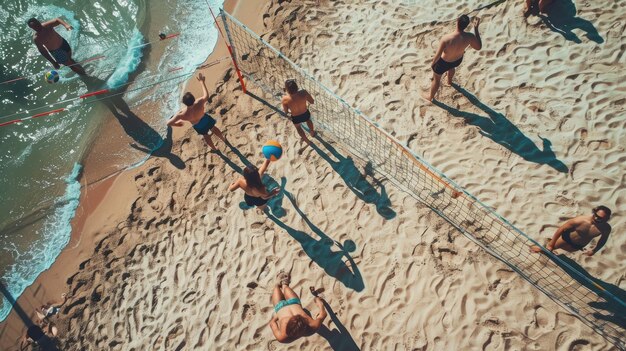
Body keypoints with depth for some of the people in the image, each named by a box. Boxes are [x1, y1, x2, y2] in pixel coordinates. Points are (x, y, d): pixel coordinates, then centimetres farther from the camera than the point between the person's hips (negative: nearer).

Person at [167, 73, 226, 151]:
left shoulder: (182, 114, -40)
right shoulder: (199, 103, -42)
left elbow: (169, 123, -30)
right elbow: (206, 95, -21)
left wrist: (177, 124, -8)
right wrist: (202, 81, -12)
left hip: (198, 126, 0)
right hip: (205, 119, 0)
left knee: (206, 136, 31)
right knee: (214, 129, 34)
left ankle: (214, 148, 58)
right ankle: (223, 139, 62)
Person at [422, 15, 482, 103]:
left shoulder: (446, 39, -40)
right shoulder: (469, 37, -29)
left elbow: (438, 55, -28)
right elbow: (478, 47, -10)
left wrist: (432, 63, -6)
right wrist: (476, 28, -12)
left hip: (444, 63, -4)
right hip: (458, 60, 4)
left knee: (436, 79, 24)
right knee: (451, 67, 42)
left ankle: (430, 97, 49)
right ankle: (449, 81, 72)